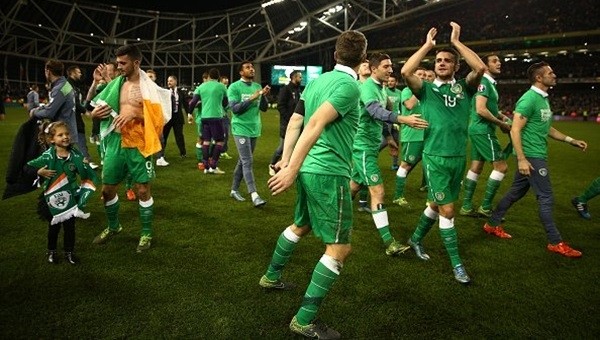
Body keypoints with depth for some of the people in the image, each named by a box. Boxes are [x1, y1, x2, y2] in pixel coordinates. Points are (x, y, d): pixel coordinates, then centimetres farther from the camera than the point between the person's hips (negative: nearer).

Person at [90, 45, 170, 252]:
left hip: (138, 146, -5)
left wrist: (135, 113, -23)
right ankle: (113, 226, 35)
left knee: (143, 190, 3)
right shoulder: (115, 85, 9)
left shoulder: (148, 87, -5)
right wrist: (96, 113, -6)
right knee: (107, 189, 12)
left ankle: (146, 233, 19)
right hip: (116, 143, 5)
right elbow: (95, 110, 17)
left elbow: (159, 118, -11)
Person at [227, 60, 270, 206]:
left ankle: (234, 190, 25)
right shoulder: (234, 87, -7)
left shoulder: (257, 86, 10)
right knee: (248, 162, -12)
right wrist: (251, 98, -22)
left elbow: (264, 108, 7)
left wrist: (264, 96, -12)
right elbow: (234, 108, -15)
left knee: (243, 161, 13)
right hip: (241, 129, -6)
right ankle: (254, 195, -14)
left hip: (254, 129, 6)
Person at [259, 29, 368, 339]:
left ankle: (271, 276, 46)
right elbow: (316, 124, -24)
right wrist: (292, 168, -24)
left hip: (309, 168, 9)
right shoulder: (349, 85, -14)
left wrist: (285, 160, 14)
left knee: (301, 225, 29)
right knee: (339, 247, 0)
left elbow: (295, 121, 11)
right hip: (329, 172, -9)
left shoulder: (317, 80, 11)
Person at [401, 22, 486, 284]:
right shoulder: (426, 89, 2)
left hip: (459, 157, 4)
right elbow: (406, 72, -16)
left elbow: (480, 68, -13)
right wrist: (427, 45, -8)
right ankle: (456, 264, 10)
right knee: (447, 209, -3)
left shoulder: (464, 88, 7)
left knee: (437, 205, 16)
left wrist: (456, 41, -7)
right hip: (435, 156, -3)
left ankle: (416, 239, 39)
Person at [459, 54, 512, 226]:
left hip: (479, 130, 10)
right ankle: (486, 207, -3)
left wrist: (501, 116, 8)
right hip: (483, 130, -10)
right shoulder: (483, 82, -14)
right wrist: (501, 124, -15)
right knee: (501, 166, -8)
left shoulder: (490, 83, 17)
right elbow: (481, 109, -24)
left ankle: (466, 206, 15)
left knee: (476, 167, 10)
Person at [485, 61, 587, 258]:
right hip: (531, 156, -10)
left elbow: (546, 128, 23)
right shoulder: (529, 99, -16)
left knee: (516, 192, 15)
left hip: (537, 155, 10)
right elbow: (515, 130, -21)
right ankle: (555, 242, 7)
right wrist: (521, 159, -25)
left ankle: (493, 224, 26)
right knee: (546, 198, -3)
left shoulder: (543, 99, 15)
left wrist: (571, 140, 18)